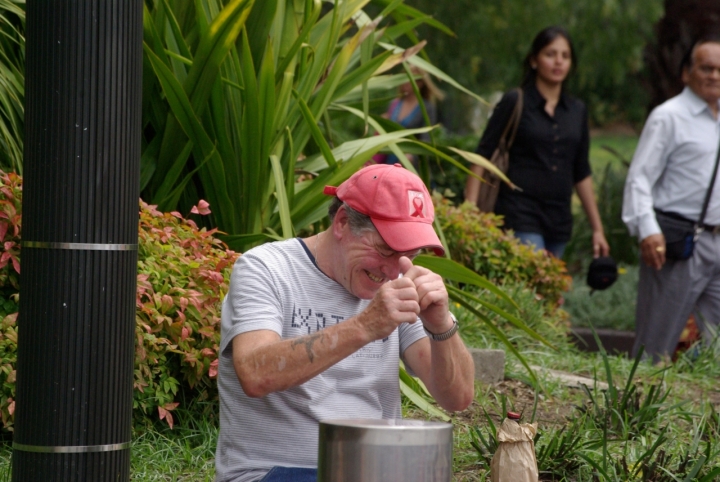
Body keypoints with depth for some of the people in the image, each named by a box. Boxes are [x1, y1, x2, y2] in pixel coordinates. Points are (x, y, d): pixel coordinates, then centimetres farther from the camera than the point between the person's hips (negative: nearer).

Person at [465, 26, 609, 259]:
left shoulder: (577, 111, 13)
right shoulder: (515, 103, -1)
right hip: (520, 214, -5)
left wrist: (597, 228, 17)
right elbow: (482, 159, -2)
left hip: (559, 221, 5)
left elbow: (582, 174, 19)